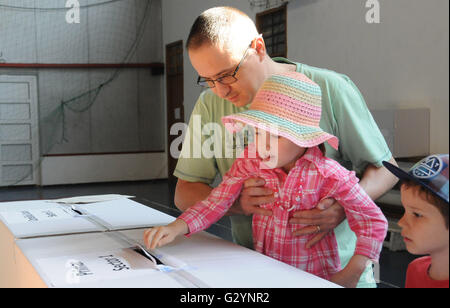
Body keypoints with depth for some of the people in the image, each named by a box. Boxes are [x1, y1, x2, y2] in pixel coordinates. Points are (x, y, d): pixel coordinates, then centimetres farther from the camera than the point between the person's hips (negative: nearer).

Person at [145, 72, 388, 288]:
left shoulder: (327, 174, -14)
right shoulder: (250, 162, -3)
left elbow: (373, 222, -8)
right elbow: (216, 203, -1)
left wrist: (349, 276, -13)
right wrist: (174, 229, -14)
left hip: (315, 279, -3)